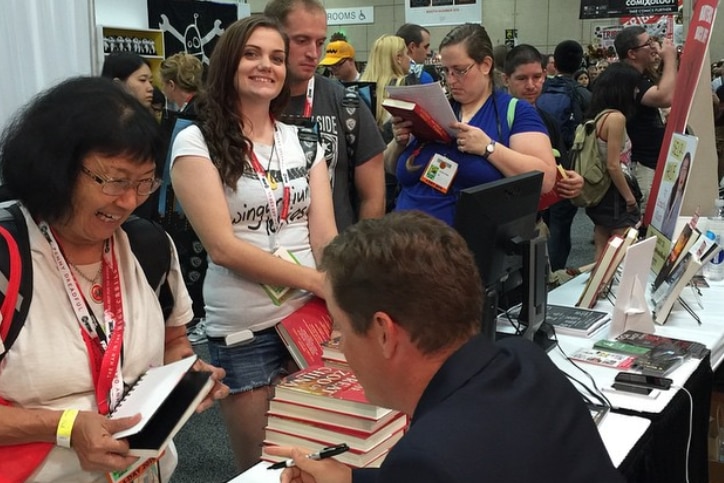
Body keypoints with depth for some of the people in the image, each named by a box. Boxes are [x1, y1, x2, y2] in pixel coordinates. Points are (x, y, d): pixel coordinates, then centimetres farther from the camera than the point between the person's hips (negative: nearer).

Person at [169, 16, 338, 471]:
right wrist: (317, 280, -19)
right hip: (243, 331, -4)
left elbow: (325, 235, -1)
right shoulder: (197, 142, -7)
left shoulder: (304, 142, 7)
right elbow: (223, 246, -15)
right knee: (261, 466, 11)